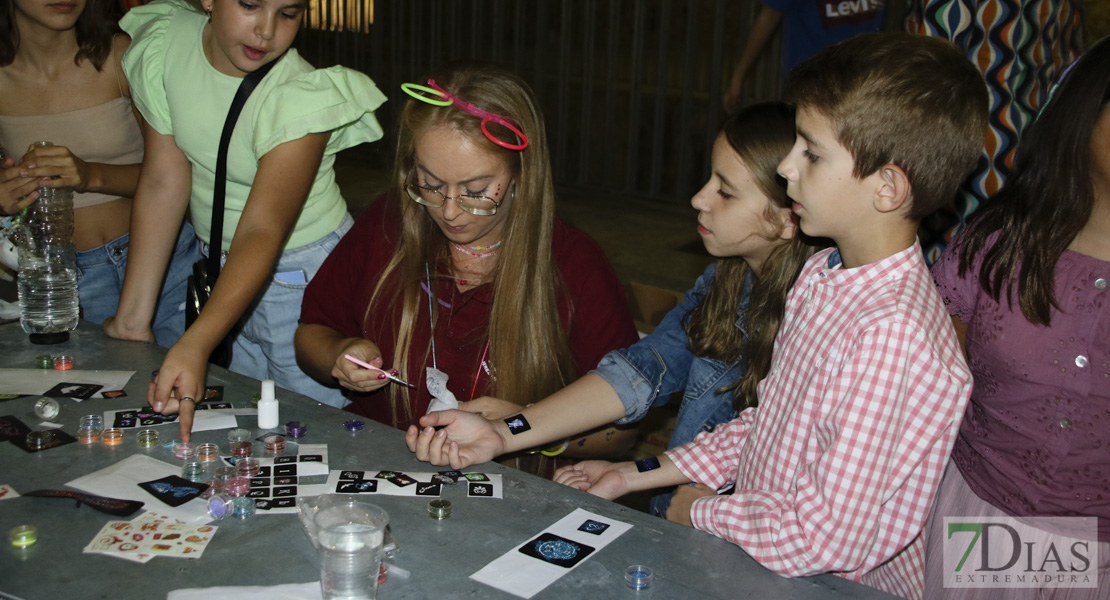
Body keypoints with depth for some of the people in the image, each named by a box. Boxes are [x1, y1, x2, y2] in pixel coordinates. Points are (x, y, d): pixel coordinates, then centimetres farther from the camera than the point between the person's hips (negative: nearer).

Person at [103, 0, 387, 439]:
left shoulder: (302, 96, -26)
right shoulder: (163, 42, -12)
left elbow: (262, 230, -34)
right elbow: (163, 181, -10)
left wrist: (195, 345, -47)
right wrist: (131, 320, -10)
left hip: (303, 277, -4)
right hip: (217, 265, 5)